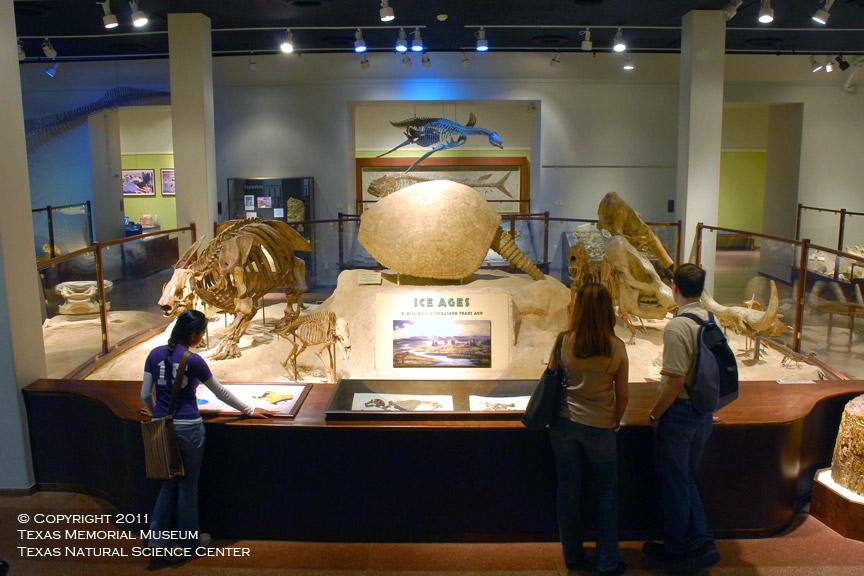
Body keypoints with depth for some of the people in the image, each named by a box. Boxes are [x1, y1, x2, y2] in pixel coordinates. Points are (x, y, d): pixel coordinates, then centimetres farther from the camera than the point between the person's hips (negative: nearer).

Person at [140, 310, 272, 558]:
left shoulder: (155, 355, -1)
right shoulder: (193, 361, -14)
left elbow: (145, 394, 5)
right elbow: (221, 393, -4)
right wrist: (250, 411, 8)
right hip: (188, 428, -5)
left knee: (170, 481, 20)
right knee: (188, 485, 11)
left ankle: (159, 537, 17)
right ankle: (189, 540, 25)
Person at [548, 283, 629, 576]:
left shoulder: (563, 341, -9)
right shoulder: (616, 347, -10)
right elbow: (622, 395, -3)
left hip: (564, 423, 1)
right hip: (600, 427, -1)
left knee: (569, 489, 14)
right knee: (606, 492, 15)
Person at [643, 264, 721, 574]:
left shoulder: (677, 326, -22)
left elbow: (675, 382, -23)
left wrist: (654, 414, -11)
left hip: (679, 412, -7)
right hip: (704, 414, 7)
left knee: (673, 483, 10)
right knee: (687, 480, 22)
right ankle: (701, 545, 23)